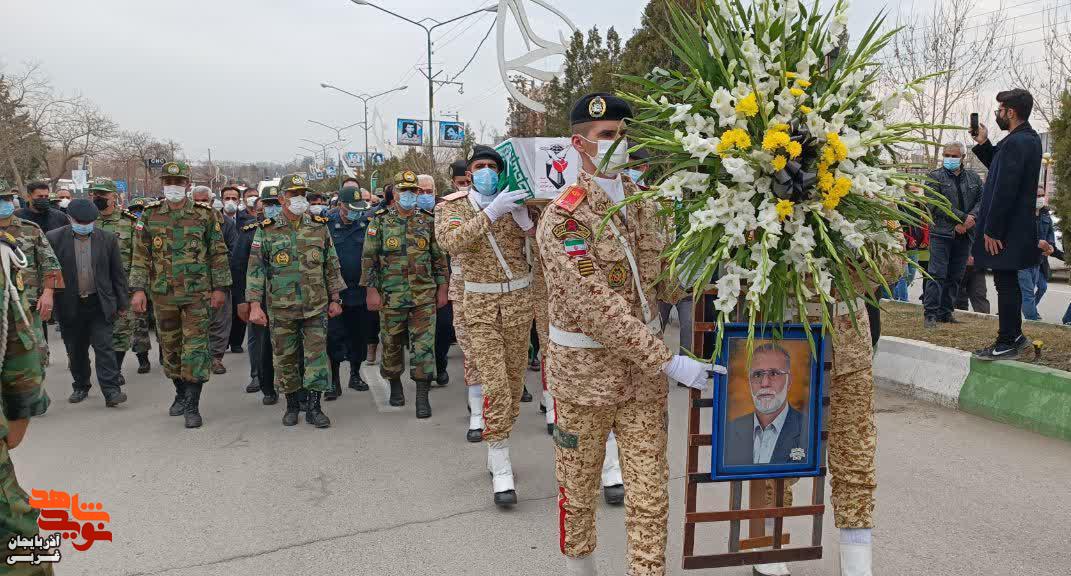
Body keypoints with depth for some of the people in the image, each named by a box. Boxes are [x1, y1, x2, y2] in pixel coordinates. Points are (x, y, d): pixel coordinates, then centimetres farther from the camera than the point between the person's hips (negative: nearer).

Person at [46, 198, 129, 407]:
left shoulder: (108, 239, -1)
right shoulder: (54, 238, -3)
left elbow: (118, 273, 4)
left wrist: (123, 304, 5)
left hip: (101, 304, -1)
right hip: (70, 306, 1)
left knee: (104, 347, -5)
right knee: (76, 350, 13)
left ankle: (111, 391, -5)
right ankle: (81, 386, 29)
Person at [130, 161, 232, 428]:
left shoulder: (205, 214, 0)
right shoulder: (150, 215, 5)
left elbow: (219, 254, 2)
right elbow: (140, 256, 5)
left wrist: (220, 288, -3)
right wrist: (138, 289, -3)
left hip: (197, 293, -3)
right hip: (162, 294, 3)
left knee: (195, 347, -6)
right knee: (170, 347, 12)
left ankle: (192, 406, -1)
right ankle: (181, 393, 31)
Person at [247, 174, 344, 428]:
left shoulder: (319, 227, 4)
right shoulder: (267, 231, -1)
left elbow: (331, 266, 9)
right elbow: (255, 269, -1)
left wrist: (335, 299, 7)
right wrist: (254, 304, -8)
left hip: (316, 307, 1)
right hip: (281, 308, 0)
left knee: (316, 355, -2)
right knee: (285, 358, 8)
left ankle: (314, 407, 7)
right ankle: (292, 404, 24)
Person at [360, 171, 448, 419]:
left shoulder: (427, 220, 6)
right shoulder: (380, 220, 1)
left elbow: (439, 256, 10)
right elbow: (369, 258, 1)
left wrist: (442, 287, 6)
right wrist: (371, 289, -5)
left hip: (424, 296, 0)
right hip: (391, 295, 0)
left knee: (424, 345, -4)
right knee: (392, 344, 11)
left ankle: (422, 396, 2)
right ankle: (395, 385, 31)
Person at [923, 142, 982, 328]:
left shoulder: (973, 177, 14)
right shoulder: (935, 177, 0)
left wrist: (972, 217, -12)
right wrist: (963, 218, -15)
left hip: (964, 235, 5)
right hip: (941, 233, -5)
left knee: (955, 276, 8)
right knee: (937, 275, -8)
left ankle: (945, 313, 16)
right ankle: (930, 314, -5)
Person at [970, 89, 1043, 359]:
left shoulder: (1015, 142, -20)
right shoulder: (1029, 139, 12)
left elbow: (1005, 190, -23)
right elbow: (999, 169, 21)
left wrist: (991, 230, -20)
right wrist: (983, 143, 11)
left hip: (1006, 229, -10)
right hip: (1017, 226, 10)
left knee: (1005, 284, -2)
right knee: (1008, 283, 18)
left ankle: (1007, 344, 6)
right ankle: (1014, 335, 29)